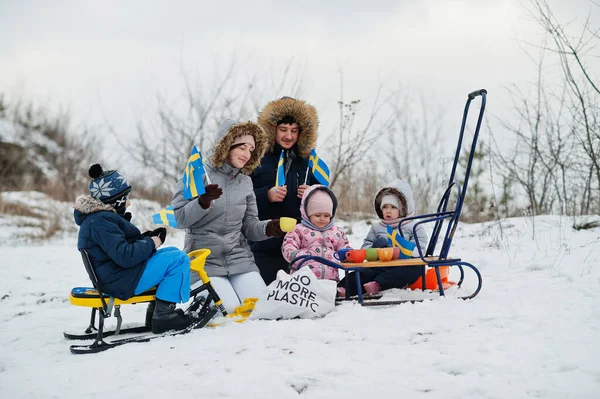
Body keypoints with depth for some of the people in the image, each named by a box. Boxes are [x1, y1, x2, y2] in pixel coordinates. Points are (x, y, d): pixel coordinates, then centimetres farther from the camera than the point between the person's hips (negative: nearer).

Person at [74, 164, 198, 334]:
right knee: (179, 259, -13)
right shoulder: (101, 221, -20)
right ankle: (162, 316, -11)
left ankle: (155, 311, 16)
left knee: (172, 252, 20)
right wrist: (151, 243, -13)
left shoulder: (95, 217, 14)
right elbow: (124, 255, -28)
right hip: (121, 282, -11)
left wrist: (146, 237, 5)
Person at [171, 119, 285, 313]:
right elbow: (179, 219, -10)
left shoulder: (245, 182, 9)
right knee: (228, 309, -20)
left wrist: (267, 229, -11)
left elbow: (249, 225, 10)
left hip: (239, 258, 5)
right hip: (205, 260, -4)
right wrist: (203, 202, -27)